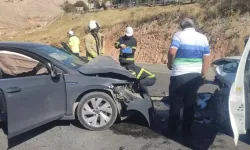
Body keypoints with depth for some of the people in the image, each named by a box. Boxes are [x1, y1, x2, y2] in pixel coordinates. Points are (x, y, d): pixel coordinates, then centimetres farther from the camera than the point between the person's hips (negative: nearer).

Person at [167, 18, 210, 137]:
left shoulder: (179, 35, -4)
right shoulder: (203, 38, 10)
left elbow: (172, 52, -18)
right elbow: (206, 58, 8)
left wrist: (170, 64, -1)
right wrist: (203, 75, 14)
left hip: (179, 75, -4)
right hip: (196, 76, 4)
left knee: (175, 103, 7)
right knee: (190, 104, 13)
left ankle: (172, 130, 16)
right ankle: (187, 131, 20)